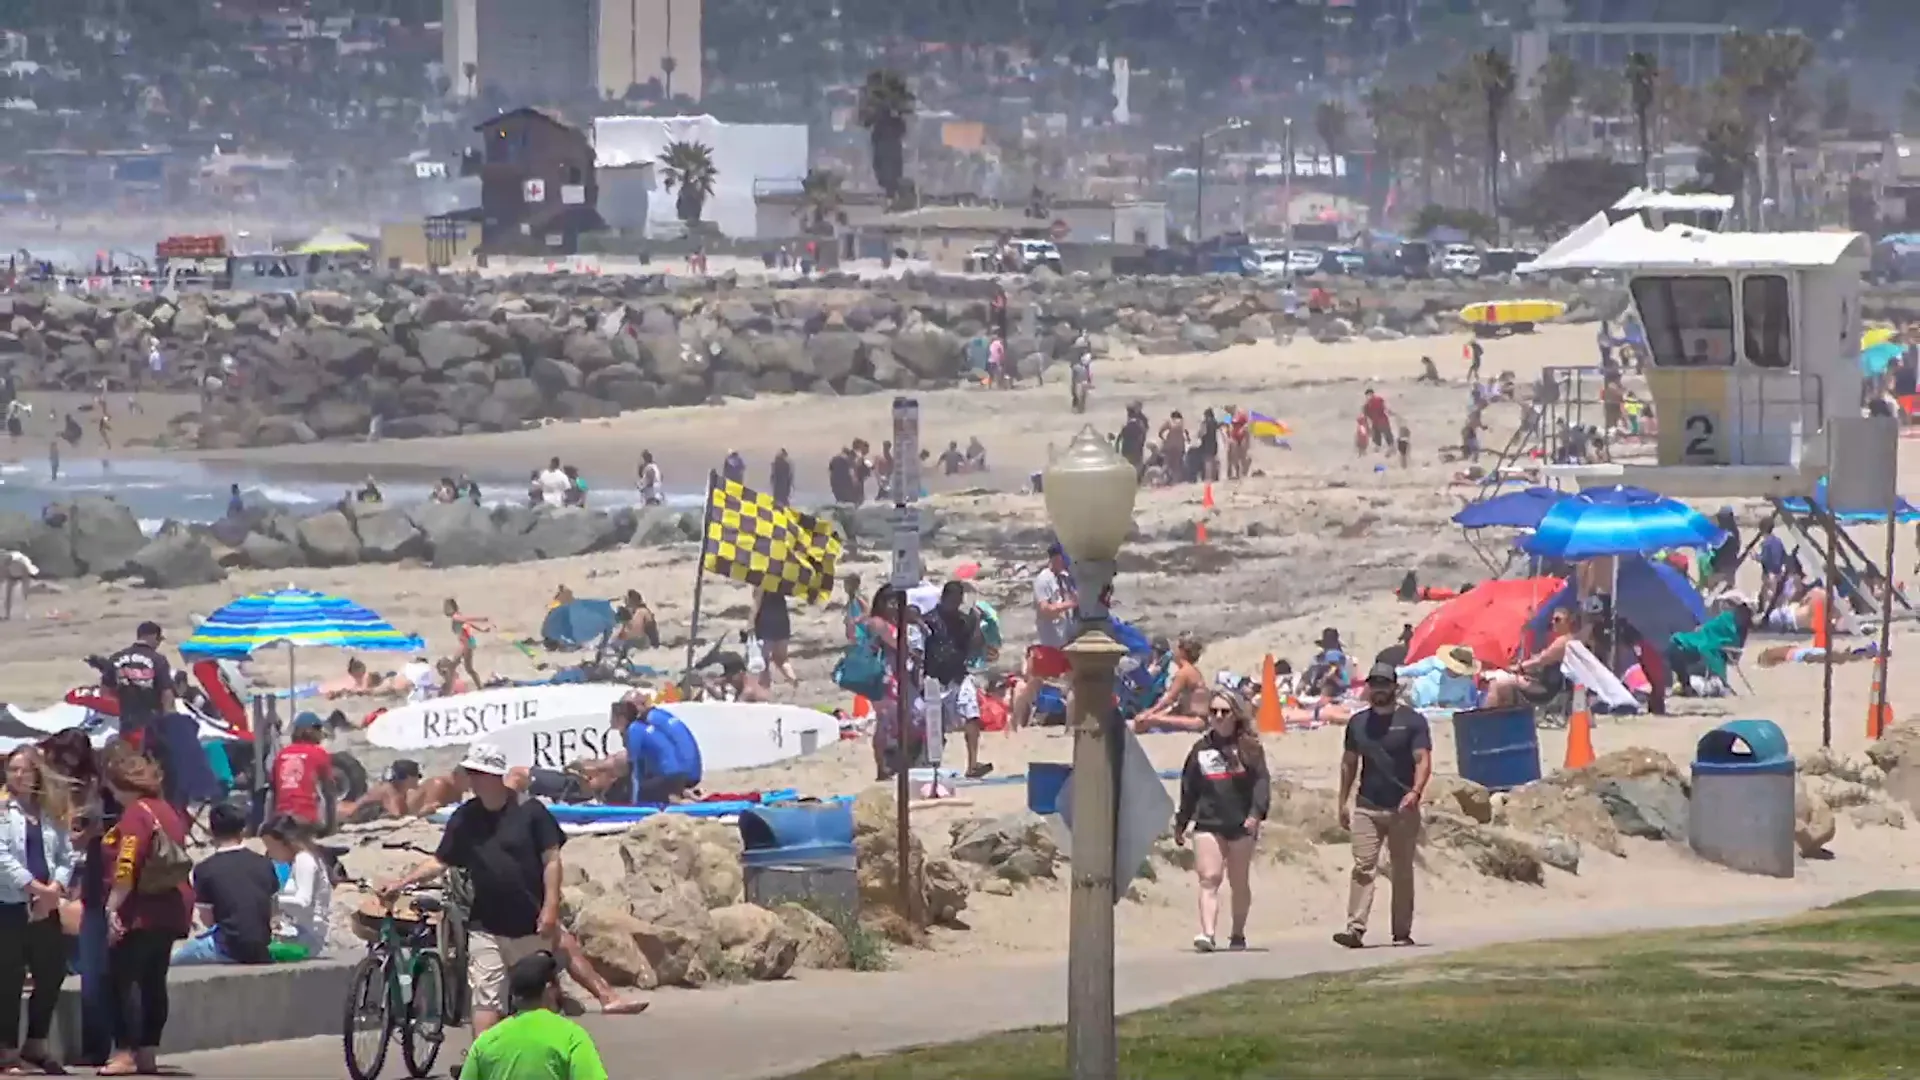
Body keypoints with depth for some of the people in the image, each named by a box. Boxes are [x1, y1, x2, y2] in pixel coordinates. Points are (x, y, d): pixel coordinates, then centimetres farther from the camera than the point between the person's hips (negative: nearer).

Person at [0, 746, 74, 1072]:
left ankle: (35, 1043, 21)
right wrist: (36, 888, -17)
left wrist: (54, 889, -8)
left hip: (46, 907, 5)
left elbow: (66, 856, 10)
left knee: (52, 974, 6)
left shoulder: (51, 812, 14)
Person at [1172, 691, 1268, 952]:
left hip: (1241, 824, -1)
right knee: (1209, 879, -13)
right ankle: (1207, 933, -24)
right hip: (1207, 823, 1)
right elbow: (1189, 789, 16)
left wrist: (1256, 813, -19)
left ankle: (1238, 934, 22)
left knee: (1239, 882, 9)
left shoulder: (1248, 747, 2)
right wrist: (1180, 823, 17)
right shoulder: (1201, 748, 12)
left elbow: (1261, 782, -5)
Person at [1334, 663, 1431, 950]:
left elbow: (1423, 760, -7)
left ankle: (1402, 932, 11)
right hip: (1366, 807, 2)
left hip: (1402, 809, -2)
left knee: (1402, 872, 5)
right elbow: (1349, 763, 19)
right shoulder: (1358, 722, 13)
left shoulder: (1412, 721, 1)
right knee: (1363, 867, -10)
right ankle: (1355, 928, -18)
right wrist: (1343, 802, 13)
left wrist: (1415, 792, -24)